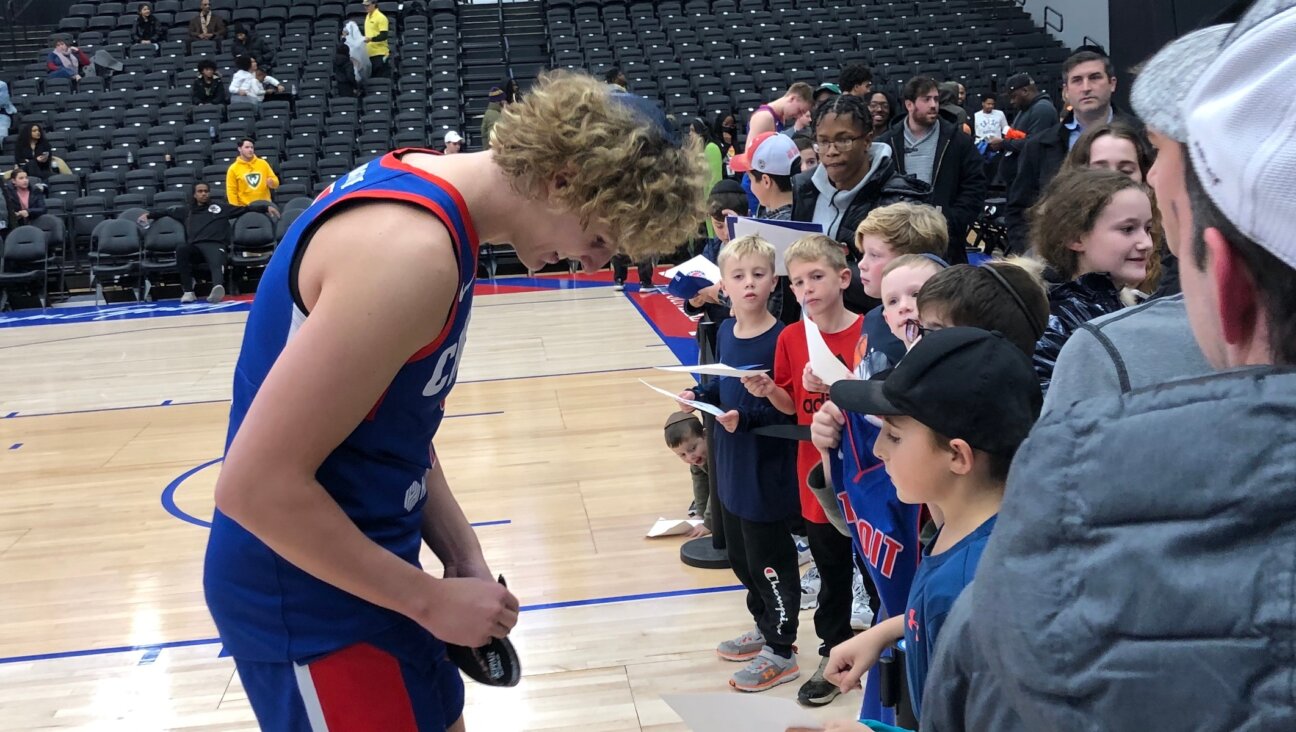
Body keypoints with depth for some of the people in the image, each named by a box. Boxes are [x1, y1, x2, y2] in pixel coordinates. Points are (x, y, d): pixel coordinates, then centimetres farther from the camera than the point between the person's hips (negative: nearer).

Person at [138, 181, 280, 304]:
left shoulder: (221, 208, 25)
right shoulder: (187, 210, 31)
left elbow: (245, 208, 19)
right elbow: (165, 211, 33)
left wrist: (267, 207, 10)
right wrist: (148, 214, 17)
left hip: (215, 244, -2)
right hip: (194, 246, 2)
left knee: (216, 264, -35)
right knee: (181, 248, -33)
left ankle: (218, 287, -69)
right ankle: (188, 291, -35)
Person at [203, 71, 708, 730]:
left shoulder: (423, 186, 3)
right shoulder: (410, 249, -27)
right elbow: (258, 485, -27)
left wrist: (462, 555, 3)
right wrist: (431, 598, -18)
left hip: (357, 573, 9)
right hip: (310, 601, -9)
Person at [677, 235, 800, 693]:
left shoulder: (780, 340, -20)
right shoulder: (725, 332, 2)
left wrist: (746, 419, -33)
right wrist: (698, 397, -3)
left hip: (767, 471, -8)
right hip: (732, 466, 8)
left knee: (768, 560, 5)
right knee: (739, 555, 21)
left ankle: (781, 652, 22)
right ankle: (765, 628, 41)